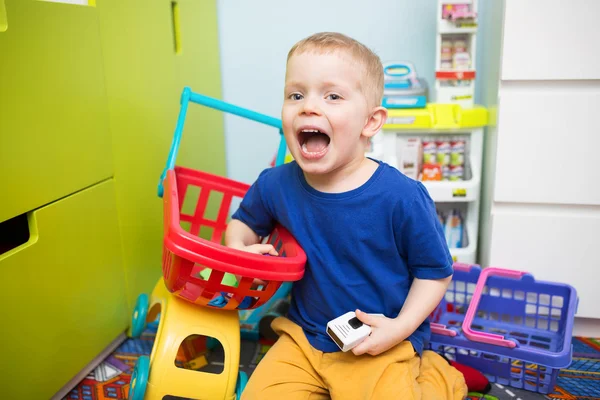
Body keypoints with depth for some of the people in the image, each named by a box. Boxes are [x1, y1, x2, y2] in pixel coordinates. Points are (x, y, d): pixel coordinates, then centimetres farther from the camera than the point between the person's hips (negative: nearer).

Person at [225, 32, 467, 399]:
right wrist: (240, 248, -8)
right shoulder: (276, 185, -10)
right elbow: (244, 221, 13)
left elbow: (436, 271, -8)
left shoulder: (402, 197, -21)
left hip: (384, 345, -3)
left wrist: (401, 326, -17)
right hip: (305, 338, 4)